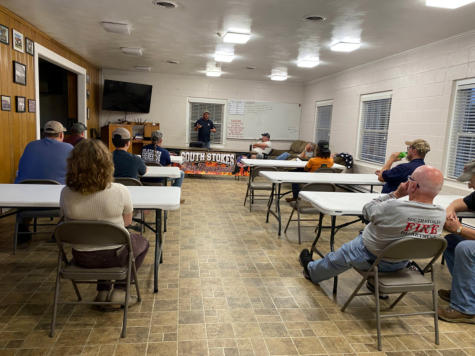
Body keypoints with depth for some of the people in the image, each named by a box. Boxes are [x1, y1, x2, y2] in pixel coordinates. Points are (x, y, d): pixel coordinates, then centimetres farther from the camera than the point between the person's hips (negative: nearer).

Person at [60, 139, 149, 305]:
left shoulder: (66, 193, -15)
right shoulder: (120, 191, -24)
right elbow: (127, 222, -7)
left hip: (82, 257, 4)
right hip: (115, 255, -3)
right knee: (142, 242, 29)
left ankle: (103, 291, 33)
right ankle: (120, 290, 20)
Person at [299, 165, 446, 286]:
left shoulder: (394, 207, -37)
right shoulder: (441, 214, -18)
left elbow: (367, 210, -17)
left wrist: (395, 194, -14)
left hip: (371, 259, -5)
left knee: (339, 255, 22)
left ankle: (312, 271, 49)